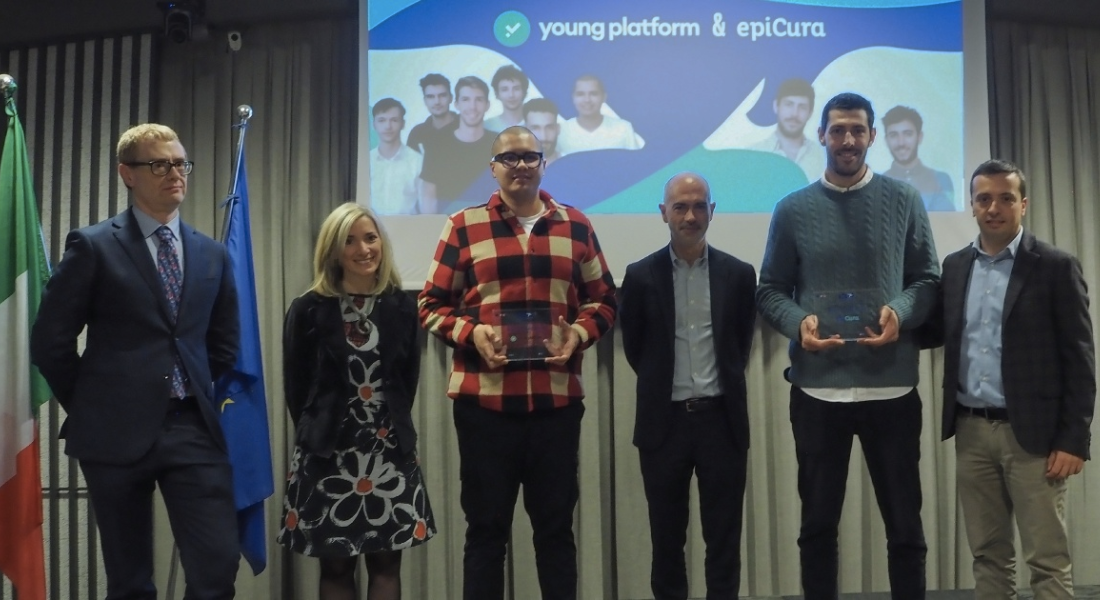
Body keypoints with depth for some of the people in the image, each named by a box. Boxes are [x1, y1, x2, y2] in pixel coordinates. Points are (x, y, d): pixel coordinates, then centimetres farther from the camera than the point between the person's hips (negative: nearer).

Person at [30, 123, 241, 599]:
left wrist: (198, 396, 11)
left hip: (194, 428, 3)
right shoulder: (92, 246, -1)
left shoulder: (213, 255, 11)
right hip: (118, 432, -3)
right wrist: (91, 407, 2)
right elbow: (49, 341, -2)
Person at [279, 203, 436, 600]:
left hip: (390, 451, 2)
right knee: (335, 566, 6)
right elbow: (295, 385, 2)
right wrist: (316, 433, 6)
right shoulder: (309, 310, -4)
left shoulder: (402, 307, 2)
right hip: (328, 452, -2)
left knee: (386, 563, 6)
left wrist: (392, 428, 5)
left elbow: (408, 379, 8)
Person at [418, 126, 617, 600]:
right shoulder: (463, 225, 4)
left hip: (557, 399, 2)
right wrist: (470, 333, -12)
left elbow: (603, 300, 14)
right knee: (486, 526, 7)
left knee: (555, 524, 10)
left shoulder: (575, 225, 10)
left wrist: (579, 333, -5)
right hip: (483, 398, -1)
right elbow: (432, 304, 6)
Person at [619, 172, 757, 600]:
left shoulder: (739, 274, 2)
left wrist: (722, 385, 11)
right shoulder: (641, 276, -1)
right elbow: (633, 346, 8)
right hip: (664, 420, 0)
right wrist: (660, 384, 10)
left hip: (722, 418, 1)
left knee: (724, 537, 6)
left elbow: (741, 343, 12)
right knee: (666, 536, 9)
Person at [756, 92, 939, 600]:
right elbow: (770, 290, 4)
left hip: (892, 387, 0)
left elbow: (928, 279, 5)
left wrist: (900, 312, -15)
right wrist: (798, 323, -16)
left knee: (905, 524, 10)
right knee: (818, 523, 12)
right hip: (817, 389, 0)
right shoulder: (793, 210, 3)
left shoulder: (904, 201, 4)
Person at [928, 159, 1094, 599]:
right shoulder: (954, 266, 10)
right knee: (987, 554, 12)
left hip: (1032, 433, -4)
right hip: (971, 431, 5)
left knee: (1047, 561, 1)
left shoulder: (1056, 267, -5)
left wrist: (1073, 439, -11)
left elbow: (1079, 359, -7)